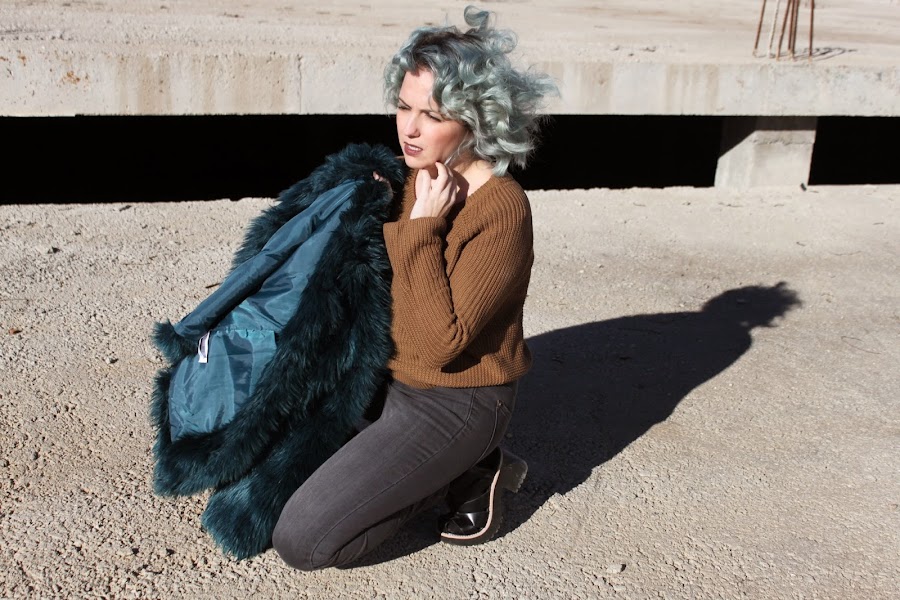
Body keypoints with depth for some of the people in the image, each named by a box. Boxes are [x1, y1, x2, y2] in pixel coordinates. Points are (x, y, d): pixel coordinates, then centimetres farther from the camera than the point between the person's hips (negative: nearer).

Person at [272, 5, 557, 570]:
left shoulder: (501, 210, -24)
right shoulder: (424, 182, 1)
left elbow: (440, 345, -27)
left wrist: (422, 227, -27)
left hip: (455, 404, -9)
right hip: (397, 380, 9)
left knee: (301, 541, -14)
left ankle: (467, 476, 2)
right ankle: (467, 466, 14)